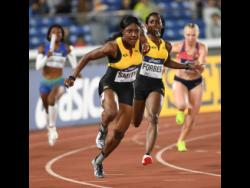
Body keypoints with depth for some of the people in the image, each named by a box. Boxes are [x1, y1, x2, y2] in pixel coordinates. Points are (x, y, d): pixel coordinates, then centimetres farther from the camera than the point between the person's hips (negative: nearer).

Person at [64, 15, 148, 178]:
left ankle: (99, 161, 28)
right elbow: (88, 57, -17)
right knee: (111, 112, -39)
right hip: (109, 85, -5)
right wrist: (73, 77, -20)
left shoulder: (140, 43, -12)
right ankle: (103, 131, -4)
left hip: (127, 88, 5)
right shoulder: (113, 47, -25)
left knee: (120, 132, 6)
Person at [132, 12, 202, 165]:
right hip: (140, 83, -2)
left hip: (156, 85, 2)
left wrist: (187, 66, 24)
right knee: (135, 123, 10)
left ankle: (148, 154, -26)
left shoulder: (167, 46, 9)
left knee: (153, 118, -20)